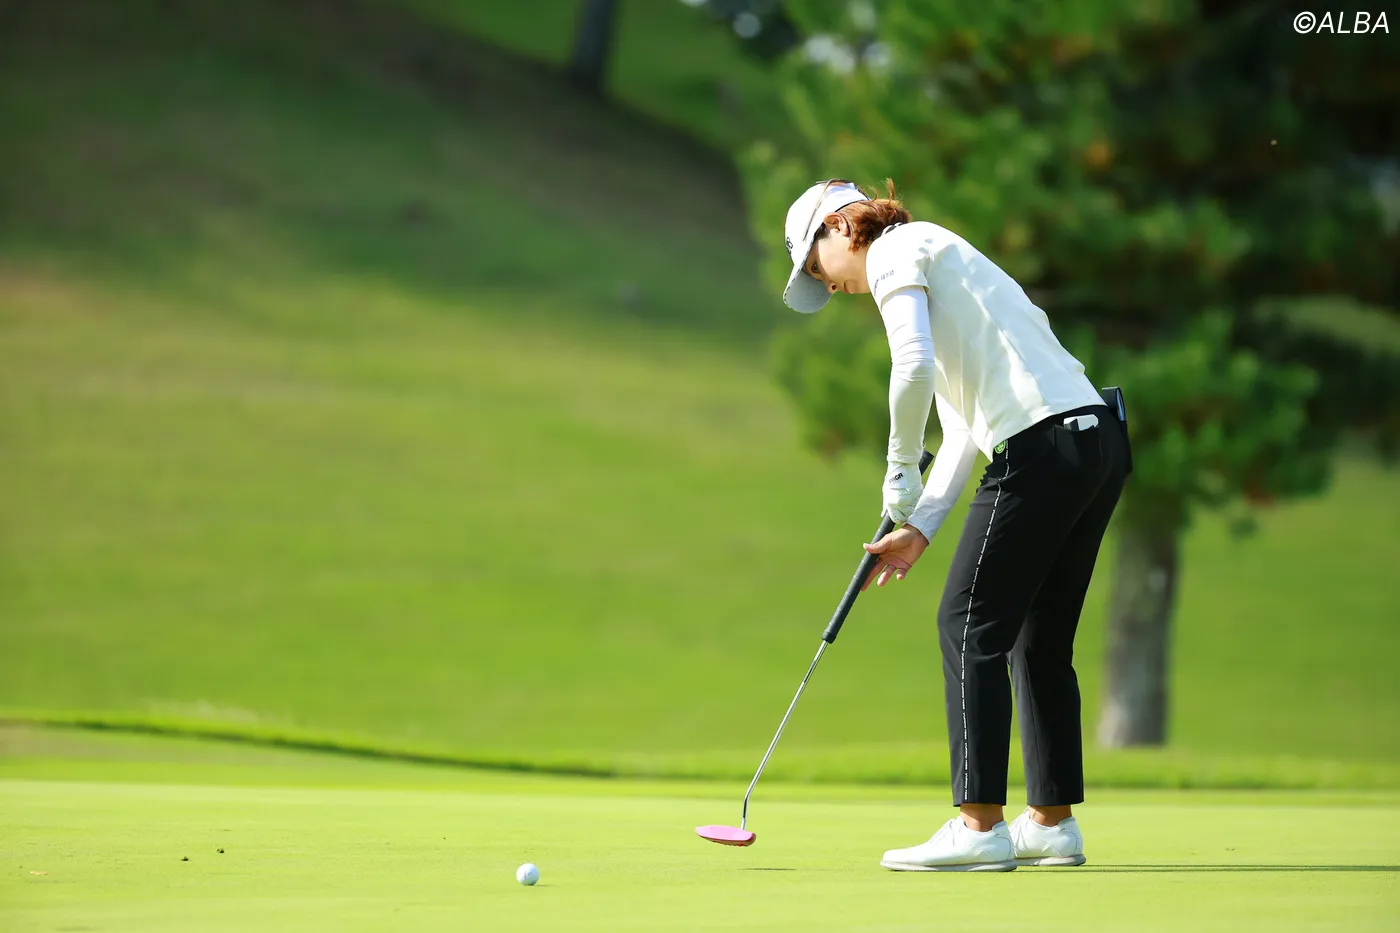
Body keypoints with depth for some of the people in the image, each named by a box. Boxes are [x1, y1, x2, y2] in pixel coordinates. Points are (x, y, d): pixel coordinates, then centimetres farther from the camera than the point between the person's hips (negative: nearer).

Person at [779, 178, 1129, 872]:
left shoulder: (896, 251, 1)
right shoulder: (941, 259, 30)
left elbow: (915, 366, -17)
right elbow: (964, 429, 26)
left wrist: (900, 468, -4)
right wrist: (919, 526, 18)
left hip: (1042, 445, -9)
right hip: (1100, 437, 9)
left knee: (970, 625, -5)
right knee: (1040, 639, 15)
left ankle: (978, 826, -7)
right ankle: (1052, 822, 17)